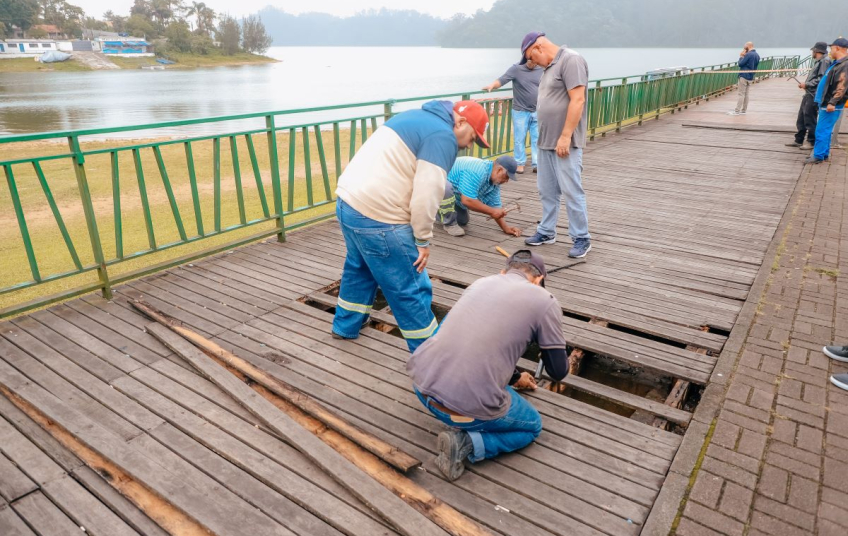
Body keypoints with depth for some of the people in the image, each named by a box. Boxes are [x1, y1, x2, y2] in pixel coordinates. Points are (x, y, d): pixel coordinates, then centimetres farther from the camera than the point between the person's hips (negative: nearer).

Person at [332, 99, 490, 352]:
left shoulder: (417, 117, 19)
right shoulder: (442, 135, -12)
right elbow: (427, 193, -20)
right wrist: (423, 238, -8)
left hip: (348, 202, 10)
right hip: (376, 217, -10)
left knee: (359, 268, 30)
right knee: (411, 290, 2)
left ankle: (346, 326, 47)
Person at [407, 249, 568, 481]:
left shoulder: (482, 281, 18)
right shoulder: (545, 301, 3)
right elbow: (558, 371, 9)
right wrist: (549, 347, 33)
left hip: (421, 381, 5)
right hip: (469, 406, -5)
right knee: (532, 426, 27)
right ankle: (466, 444, 3)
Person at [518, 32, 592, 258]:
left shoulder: (571, 60, -12)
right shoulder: (550, 66, 17)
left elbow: (577, 100, -19)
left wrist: (565, 136, -21)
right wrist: (546, 138, 19)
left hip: (564, 143, -9)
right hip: (546, 142, 9)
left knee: (571, 192, -4)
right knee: (547, 191, 13)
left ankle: (582, 238, 6)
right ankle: (546, 232, 24)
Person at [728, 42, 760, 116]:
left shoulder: (748, 54, -14)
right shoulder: (757, 55, 13)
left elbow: (740, 64, -14)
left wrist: (741, 56, 3)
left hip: (744, 76, -8)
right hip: (751, 77, 8)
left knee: (741, 94, -8)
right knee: (746, 94, 9)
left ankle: (737, 111, -9)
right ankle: (744, 110, 10)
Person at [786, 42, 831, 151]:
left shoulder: (825, 61, -12)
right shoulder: (817, 61, 18)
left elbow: (821, 79, -20)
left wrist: (807, 84, -14)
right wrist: (804, 84, 7)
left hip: (814, 95, -10)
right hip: (809, 93, 10)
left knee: (809, 118, -4)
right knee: (801, 117, 12)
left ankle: (811, 142, 4)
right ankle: (798, 140, 19)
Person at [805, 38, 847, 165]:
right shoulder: (837, 63, 16)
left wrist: (832, 102, -29)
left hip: (831, 106, -10)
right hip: (825, 103, 10)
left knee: (822, 131, -9)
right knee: (826, 130, 15)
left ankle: (818, 156, -6)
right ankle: (824, 153, 23)